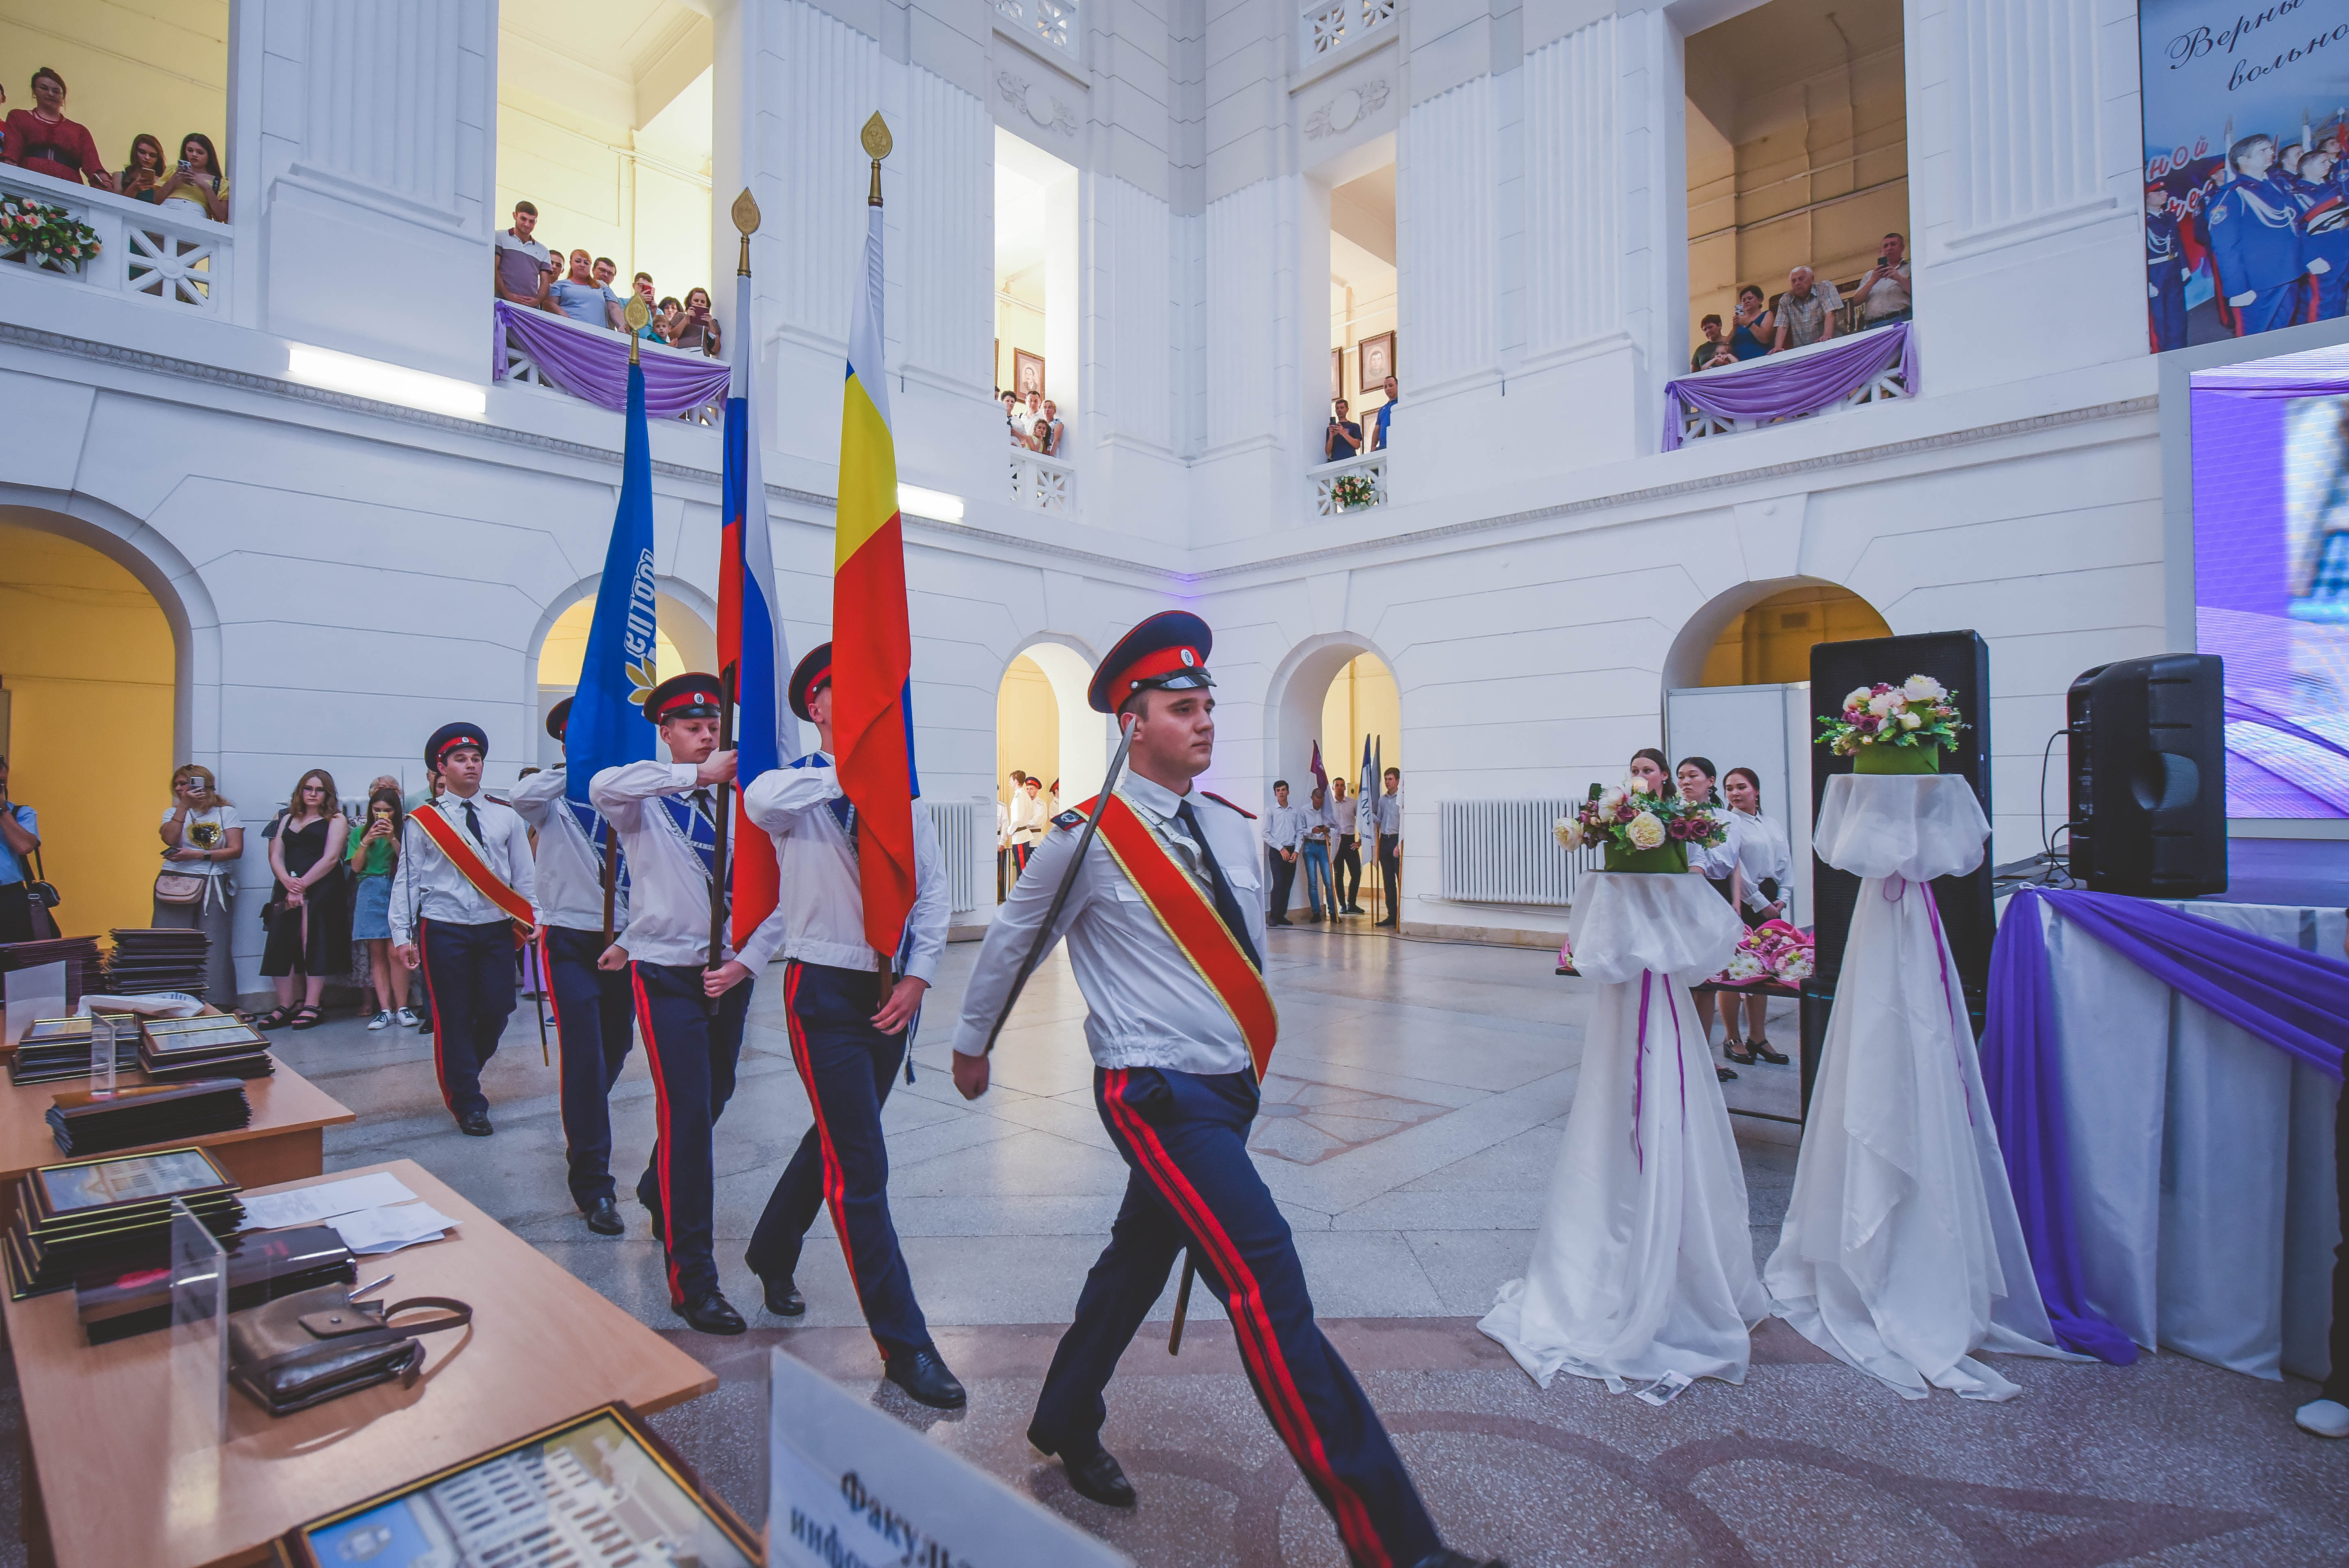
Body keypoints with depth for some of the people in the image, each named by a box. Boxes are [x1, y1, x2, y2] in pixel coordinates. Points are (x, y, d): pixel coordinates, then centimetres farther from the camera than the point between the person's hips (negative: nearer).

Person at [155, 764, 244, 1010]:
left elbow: (236, 849, -3)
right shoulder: (173, 812, 14)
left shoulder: (226, 812, 7)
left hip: (214, 886, -2)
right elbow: (170, 839, -8)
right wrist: (184, 805, -9)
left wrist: (198, 855, -12)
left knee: (214, 947, -4)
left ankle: (218, 1007, -2)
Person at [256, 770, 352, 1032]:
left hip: (322, 890, -5)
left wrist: (302, 885, -13)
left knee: (314, 943, -6)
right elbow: (276, 857, 9)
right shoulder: (287, 819, 19)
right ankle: (285, 1006, 5)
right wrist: (289, 884, -9)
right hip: (287, 889, 5)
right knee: (282, 944, 0)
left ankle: (313, 1006, -5)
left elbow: (330, 858, -6)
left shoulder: (336, 820, 5)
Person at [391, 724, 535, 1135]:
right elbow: (406, 880, 2)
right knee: (454, 1018, 2)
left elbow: (524, 877, 8)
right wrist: (402, 936, -3)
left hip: (497, 929, 2)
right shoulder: (421, 821, 2)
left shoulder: (507, 817, 7)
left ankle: (462, 1074, 32)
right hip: (443, 931, -2)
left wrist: (534, 923, 2)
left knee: (497, 1009, 3)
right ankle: (468, 1103, 14)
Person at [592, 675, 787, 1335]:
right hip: (667, 975, -4)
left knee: (712, 1100, 20)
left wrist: (747, 961, -7)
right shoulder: (646, 802, -4)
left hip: (729, 974, 5)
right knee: (687, 1113, -9)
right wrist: (698, 775, -34)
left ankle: (659, 1191, 51)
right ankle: (691, 1279, 2)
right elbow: (603, 786, -30)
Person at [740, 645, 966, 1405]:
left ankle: (772, 1252, 48)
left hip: (894, 992, 6)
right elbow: (760, 803, -31)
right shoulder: (798, 786, -5)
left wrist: (918, 976, -5)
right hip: (826, 991, -5)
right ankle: (905, 1344, 7)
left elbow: (933, 888, 5)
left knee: (839, 1138, 22)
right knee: (860, 1168, -4)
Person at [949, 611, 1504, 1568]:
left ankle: (1066, 1425, 45)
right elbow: (1009, 943, 2)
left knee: (1140, 1257, 22)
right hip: (1156, 1094, -7)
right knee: (1266, 1281, -14)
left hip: (1230, 1087, 7)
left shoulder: (1233, 829, 6)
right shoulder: (1090, 837, -12)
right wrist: (972, 1044, 15)